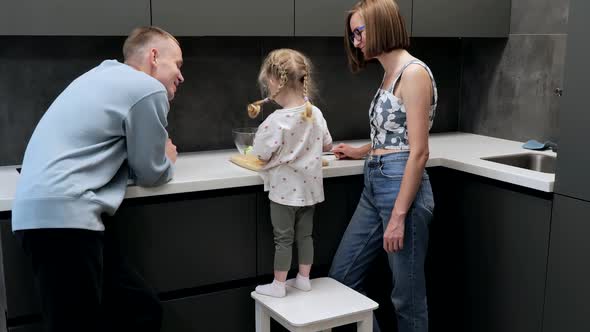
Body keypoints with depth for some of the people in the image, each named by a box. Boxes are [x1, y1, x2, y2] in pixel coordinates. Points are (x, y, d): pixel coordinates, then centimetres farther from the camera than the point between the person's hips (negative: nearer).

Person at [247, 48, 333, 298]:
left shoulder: (276, 120, -24)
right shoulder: (316, 114, -4)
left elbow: (262, 157, -15)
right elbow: (327, 145, 10)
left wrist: (261, 130, 2)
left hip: (285, 189, -6)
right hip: (309, 186, 6)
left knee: (283, 239, 6)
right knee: (305, 234, 17)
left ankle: (278, 285, 18)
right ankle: (304, 279, 28)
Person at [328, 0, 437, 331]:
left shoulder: (413, 72, -13)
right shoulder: (390, 73, 14)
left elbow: (418, 152, -18)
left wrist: (399, 216, -19)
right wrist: (359, 151, 33)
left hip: (402, 187, -9)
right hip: (374, 186, 10)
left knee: (407, 294, 6)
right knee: (342, 276, 14)